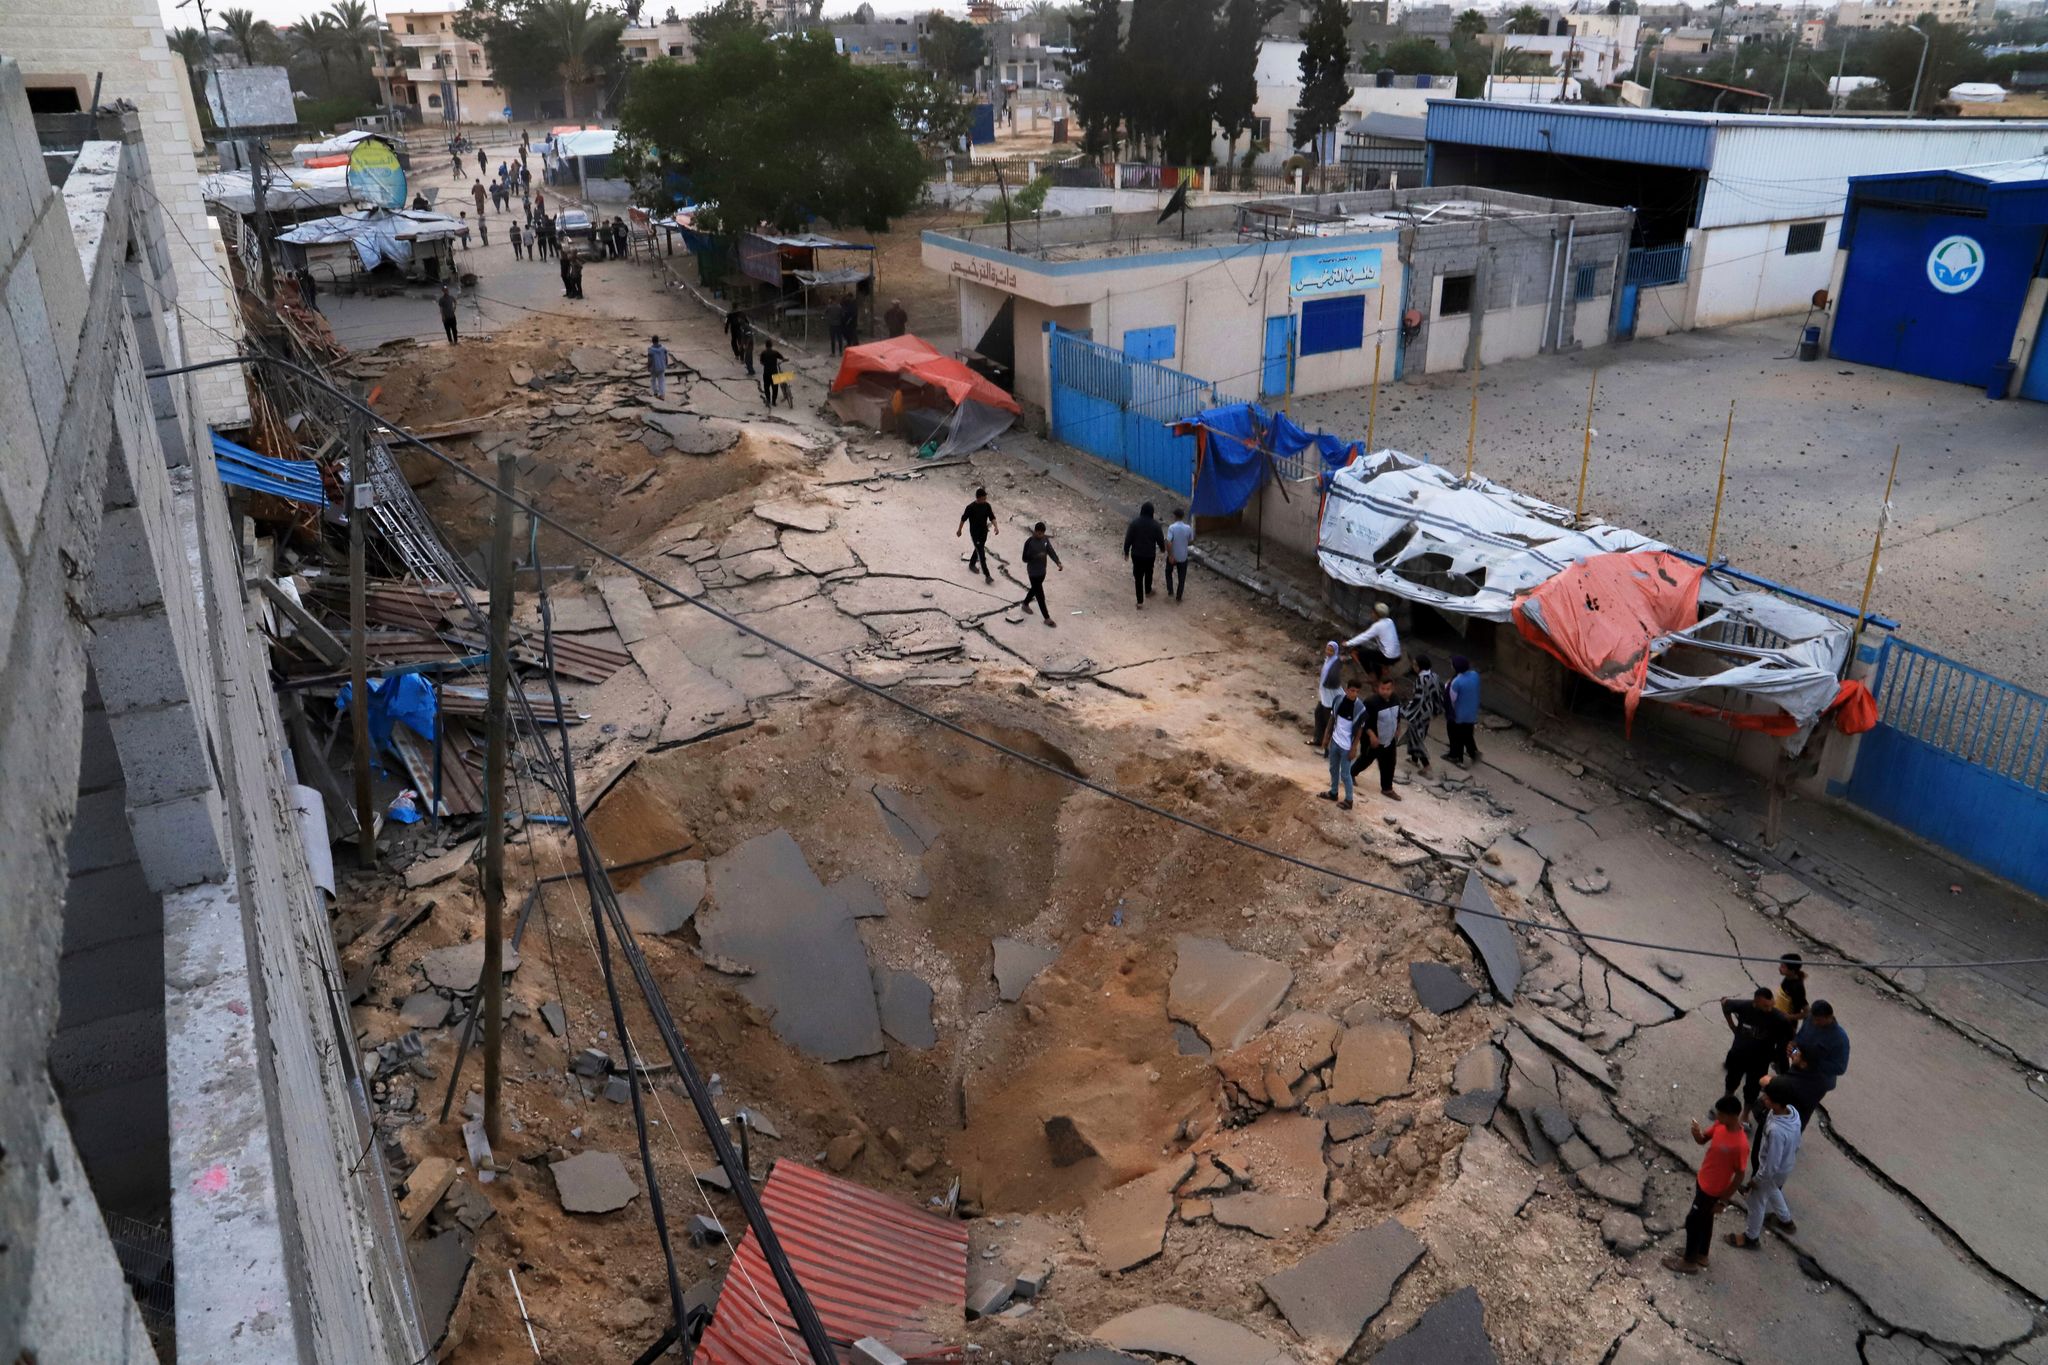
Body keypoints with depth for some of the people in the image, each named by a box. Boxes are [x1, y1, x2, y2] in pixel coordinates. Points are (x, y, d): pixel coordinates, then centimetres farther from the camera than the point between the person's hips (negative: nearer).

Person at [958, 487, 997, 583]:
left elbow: (992, 517, -2)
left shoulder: (987, 506, -7)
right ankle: (987, 575, -6)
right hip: (975, 534, -6)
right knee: (981, 554, -7)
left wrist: (996, 526, -20)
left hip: (984, 532, 6)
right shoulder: (971, 507, -21)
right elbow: (963, 518, -8)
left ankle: (971, 564, 50)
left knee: (978, 549, 25)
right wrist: (959, 530, 2)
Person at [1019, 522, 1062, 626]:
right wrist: (1036, 556, -33)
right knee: (1040, 595, 0)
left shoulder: (1045, 539, -3)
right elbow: (1025, 559, -18)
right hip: (1033, 572, -7)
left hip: (1042, 571, 7)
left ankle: (1025, 604, 51)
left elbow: (1051, 551, -5)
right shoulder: (1029, 542, -22)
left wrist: (1058, 563, -20)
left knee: (1035, 589, 26)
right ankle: (1047, 618, 7)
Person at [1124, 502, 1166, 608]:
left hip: (1136, 554, -1)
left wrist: (1126, 551, 4)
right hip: (1150, 554, 1)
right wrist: (1162, 548, 19)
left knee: (1138, 576, 6)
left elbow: (1128, 539, -9)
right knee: (1148, 573, 27)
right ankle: (1148, 590, 52)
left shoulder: (1134, 522, -12)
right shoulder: (1155, 524, -12)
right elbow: (1160, 539, -1)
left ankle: (1140, 602, 5)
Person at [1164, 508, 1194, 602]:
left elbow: (1168, 543, -25)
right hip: (1183, 557, 2)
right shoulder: (1188, 528, -10)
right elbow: (1191, 542, 2)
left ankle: (1170, 591, 25)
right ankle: (1178, 596, 20)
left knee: (1168, 572, 25)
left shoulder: (1172, 527, -19)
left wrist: (1170, 555, -17)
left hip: (1173, 556, -2)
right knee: (1182, 577, 15)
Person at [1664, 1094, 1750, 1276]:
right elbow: (1702, 1140, 4)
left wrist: (1723, 1201, -14)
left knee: (1692, 1221, 9)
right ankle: (1702, 1256, 44)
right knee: (1704, 1220, 24)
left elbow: (1739, 1175, -22)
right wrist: (1696, 1132, -22)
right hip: (1703, 1182, 7)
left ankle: (1689, 1262, 28)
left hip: (1713, 1190, -7)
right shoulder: (1719, 1125, -11)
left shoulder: (1740, 1144, -33)